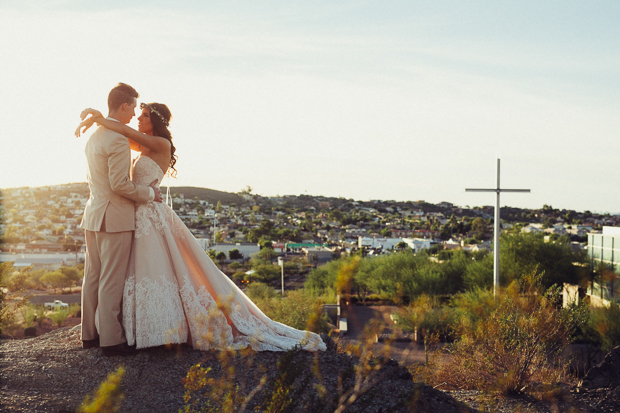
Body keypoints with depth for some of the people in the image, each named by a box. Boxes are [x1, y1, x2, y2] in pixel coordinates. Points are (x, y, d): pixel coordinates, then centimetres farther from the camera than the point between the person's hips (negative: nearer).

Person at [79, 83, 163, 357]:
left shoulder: (94, 137, 13)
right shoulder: (118, 139, -17)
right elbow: (120, 184, -20)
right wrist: (149, 193, -7)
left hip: (94, 214, 9)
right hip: (115, 218, -9)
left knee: (92, 277, 13)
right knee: (111, 281, -3)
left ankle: (89, 334, 22)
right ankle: (110, 339, 3)